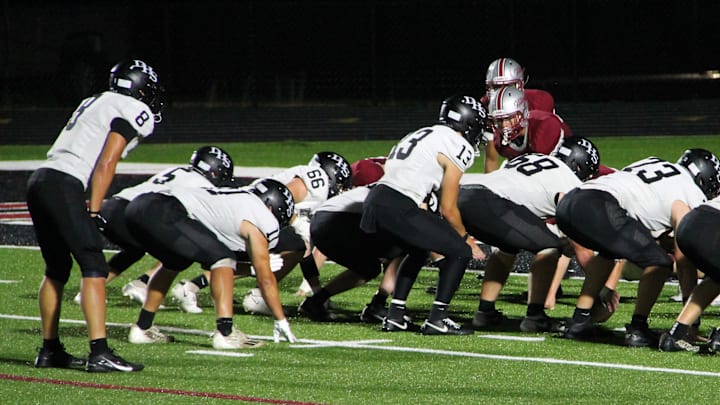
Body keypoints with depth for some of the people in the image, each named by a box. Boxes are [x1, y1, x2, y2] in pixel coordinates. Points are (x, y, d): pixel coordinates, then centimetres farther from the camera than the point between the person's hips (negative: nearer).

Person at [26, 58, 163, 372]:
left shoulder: (95, 103, 26)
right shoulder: (133, 111, 0)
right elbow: (106, 164, -8)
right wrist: (93, 211, -7)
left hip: (40, 180, 9)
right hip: (64, 185, -9)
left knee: (57, 268, 18)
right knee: (93, 266, -9)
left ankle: (50, 350, 23)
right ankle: (99, 353, -17)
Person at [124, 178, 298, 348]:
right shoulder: (261, 220, 4)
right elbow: (265, 279, 9)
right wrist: (281, 321, 18)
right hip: (164, 216, -9)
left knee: (175, 262, 32)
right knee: (222, 257, -2)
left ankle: (142, 328, 33)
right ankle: (225, 334, -11)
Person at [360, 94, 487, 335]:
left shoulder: (425, 135, 25)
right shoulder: (458, 148, 0)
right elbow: (448, 209, 1)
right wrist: (466, 238, 20)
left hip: (375, 201, 9)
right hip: (398, 209, -9)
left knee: (419, 250, 31)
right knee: (460, 252, 3)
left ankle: (395, 316, 26)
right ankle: (437, 320, -1)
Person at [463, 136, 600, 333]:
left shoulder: (529, 157, 32)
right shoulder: (568, 180, 8)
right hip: (490, 204, -8)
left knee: (508, 246, 32)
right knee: (551, 247, 5)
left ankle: (485, 311, 27)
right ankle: (534, 316, 1)